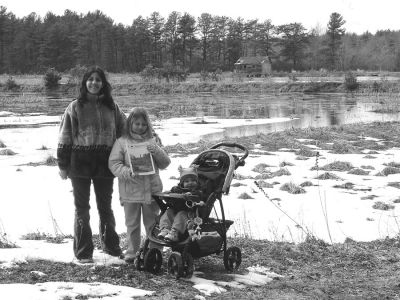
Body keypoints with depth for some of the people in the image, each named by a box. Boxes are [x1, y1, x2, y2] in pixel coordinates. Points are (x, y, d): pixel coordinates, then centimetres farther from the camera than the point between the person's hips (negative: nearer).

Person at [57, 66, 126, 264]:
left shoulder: (111, 107, 7)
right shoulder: (75, 107, 0)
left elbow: (124, 131, 14)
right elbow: (65, 137, 0)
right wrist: (63, 164, -4)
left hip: (104, 163, 2)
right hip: (80, 162, -2)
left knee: (105, 206, 14)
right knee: (82, 208, 4)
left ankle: (110, 245, 28)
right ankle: (83, 252, 11)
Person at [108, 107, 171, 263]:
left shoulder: (153, 140, 7)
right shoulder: (122, 142, 1)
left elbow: (165, 163, 6)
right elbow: (114, 164, -4)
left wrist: (156, 151, -12)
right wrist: (127, 172, -21)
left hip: (152, 190, 1)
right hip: (130, 190, -1)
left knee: (152, 224, 10)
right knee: (132, 224, 9)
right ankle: (132, 252, 20)